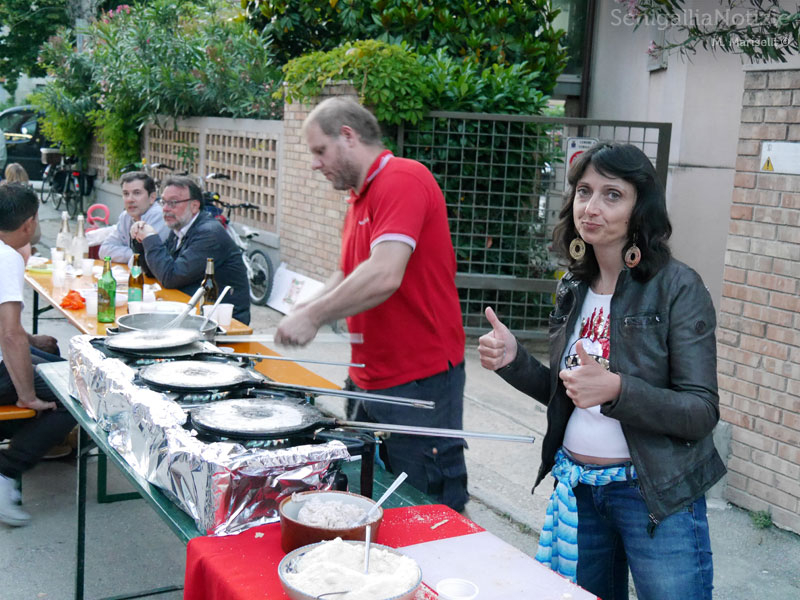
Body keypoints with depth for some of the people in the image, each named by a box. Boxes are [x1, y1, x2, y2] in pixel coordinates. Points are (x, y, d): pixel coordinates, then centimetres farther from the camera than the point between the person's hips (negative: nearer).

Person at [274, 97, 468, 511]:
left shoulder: (403, 180, -16)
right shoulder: (359, 197, 15)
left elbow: (384, 277, -28)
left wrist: (313, 316, -19)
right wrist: (303, 311, 6)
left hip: (419, 383, -10)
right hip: (368, 380, 10)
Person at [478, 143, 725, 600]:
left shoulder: (677, 287, -13)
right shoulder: (575, 288, 5)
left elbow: (702, 412, -16)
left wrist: (616, 389, -31)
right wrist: (514, 360, -5)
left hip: (656, 494, -5)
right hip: (577, 486, 6)